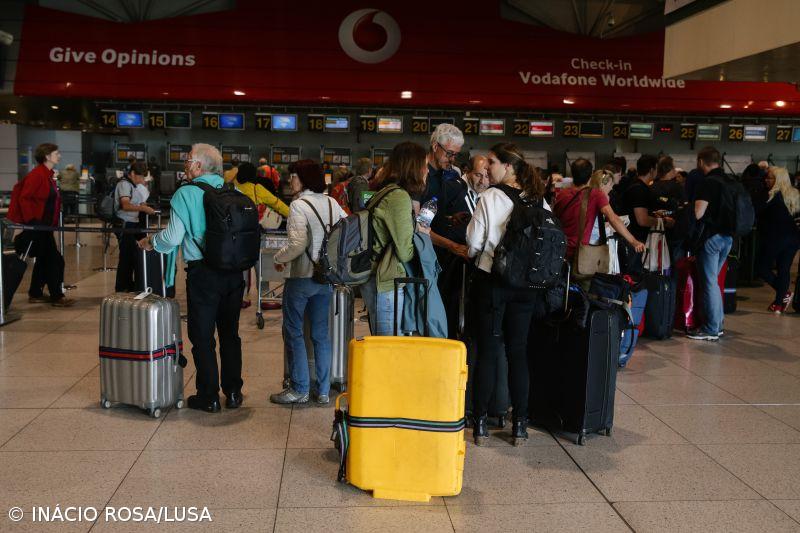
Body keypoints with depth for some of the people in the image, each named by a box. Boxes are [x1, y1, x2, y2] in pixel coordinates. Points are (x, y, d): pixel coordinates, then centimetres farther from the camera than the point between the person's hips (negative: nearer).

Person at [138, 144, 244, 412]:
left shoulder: (186, 194, -9)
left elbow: (173, 237, -10)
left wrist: (152, 242, 9)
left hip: (203, 273, -4)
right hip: (234, 273, 4)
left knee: (202, 337, 7)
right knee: (230, 333, 15)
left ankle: (209, 397, 13)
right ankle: (233, 392, 22)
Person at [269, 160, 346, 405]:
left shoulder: (299, 205, -14)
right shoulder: (332, 203, 5)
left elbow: (297, 244, -20)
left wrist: (279, 258, -3)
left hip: (302, 277, -6)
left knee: (293, 331, 7)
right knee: (321, 333, 12)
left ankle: (300, 389, 12)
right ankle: (323, 391, 18)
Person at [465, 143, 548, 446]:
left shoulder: (491, 197, -11)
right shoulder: (539, 199, 1)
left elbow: (474, 242, -7)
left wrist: (475, 253, 14)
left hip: (491, 281, -3)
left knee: (487, 352, 4)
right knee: (518, 352, 11)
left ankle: (480, 424, 9)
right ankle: (520, 424, 14)